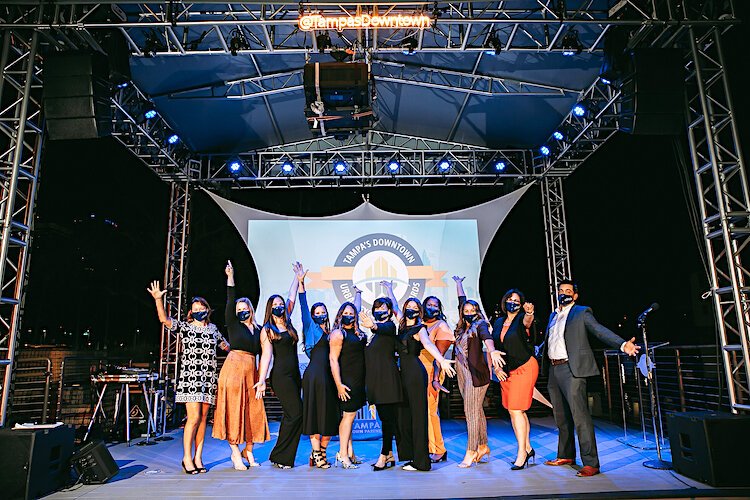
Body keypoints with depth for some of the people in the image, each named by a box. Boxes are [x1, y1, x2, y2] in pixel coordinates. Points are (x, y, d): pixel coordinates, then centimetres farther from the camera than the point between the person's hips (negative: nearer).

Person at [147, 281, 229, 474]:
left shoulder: (213, 328, 14)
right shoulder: (184, 327, 3)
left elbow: (225, 345, 29)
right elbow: (164, 319, -12)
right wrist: (158, 299, -23)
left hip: (208, 379, 4)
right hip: (190, 377, -4)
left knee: (203, 417, 5)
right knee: (194, 417, -11)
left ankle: (198, 458, 13)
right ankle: (187, 458, 4)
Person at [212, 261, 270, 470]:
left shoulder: (258, 329, 14)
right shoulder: (233, 324, 4)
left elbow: (262, 353, 14)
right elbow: (230, 302, -8)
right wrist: (230, 278, -17)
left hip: (251, 370, 4)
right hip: (234, 367, -4)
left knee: (253, 410, 5)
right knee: (234, 409, -2)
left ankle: (248, 450, 19)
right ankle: (236, 453, 6)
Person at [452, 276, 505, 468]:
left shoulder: (480, 325, -5)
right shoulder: (463, 326, 13)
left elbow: (487, 337, -27)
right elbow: (462, 301, 25)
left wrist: (492, 352, -48)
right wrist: (458, 283, 37)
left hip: (476, 373, -7)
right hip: (462, 373, 7)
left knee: (472, 411, -6)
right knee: (476, 411, 13)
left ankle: (471, 451, 0)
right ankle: (483, 446, 22)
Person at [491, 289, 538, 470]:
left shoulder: (522, 319, -9)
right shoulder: (499, 322, 8)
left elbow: (527, 321, -35)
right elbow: (493, 346, 14)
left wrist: (529, 313, -57)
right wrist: (495, 367, 7)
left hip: (524, 368, -6)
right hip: (506, 371, 6)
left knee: (515, 409, -9)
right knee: (515, 410, 11)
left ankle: (522, 453, 1)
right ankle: (527, 448, 24)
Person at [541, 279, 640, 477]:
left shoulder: (582, 313, 0)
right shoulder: (553, 316, 19)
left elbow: (600, 330, -13)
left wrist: (623, 344, -26)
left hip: (572, 369, -7)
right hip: (554, 370, 7)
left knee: (580, 416, -11)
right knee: (561, 417, 15)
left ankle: (591, 463, -6)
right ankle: (566, 456, 28)